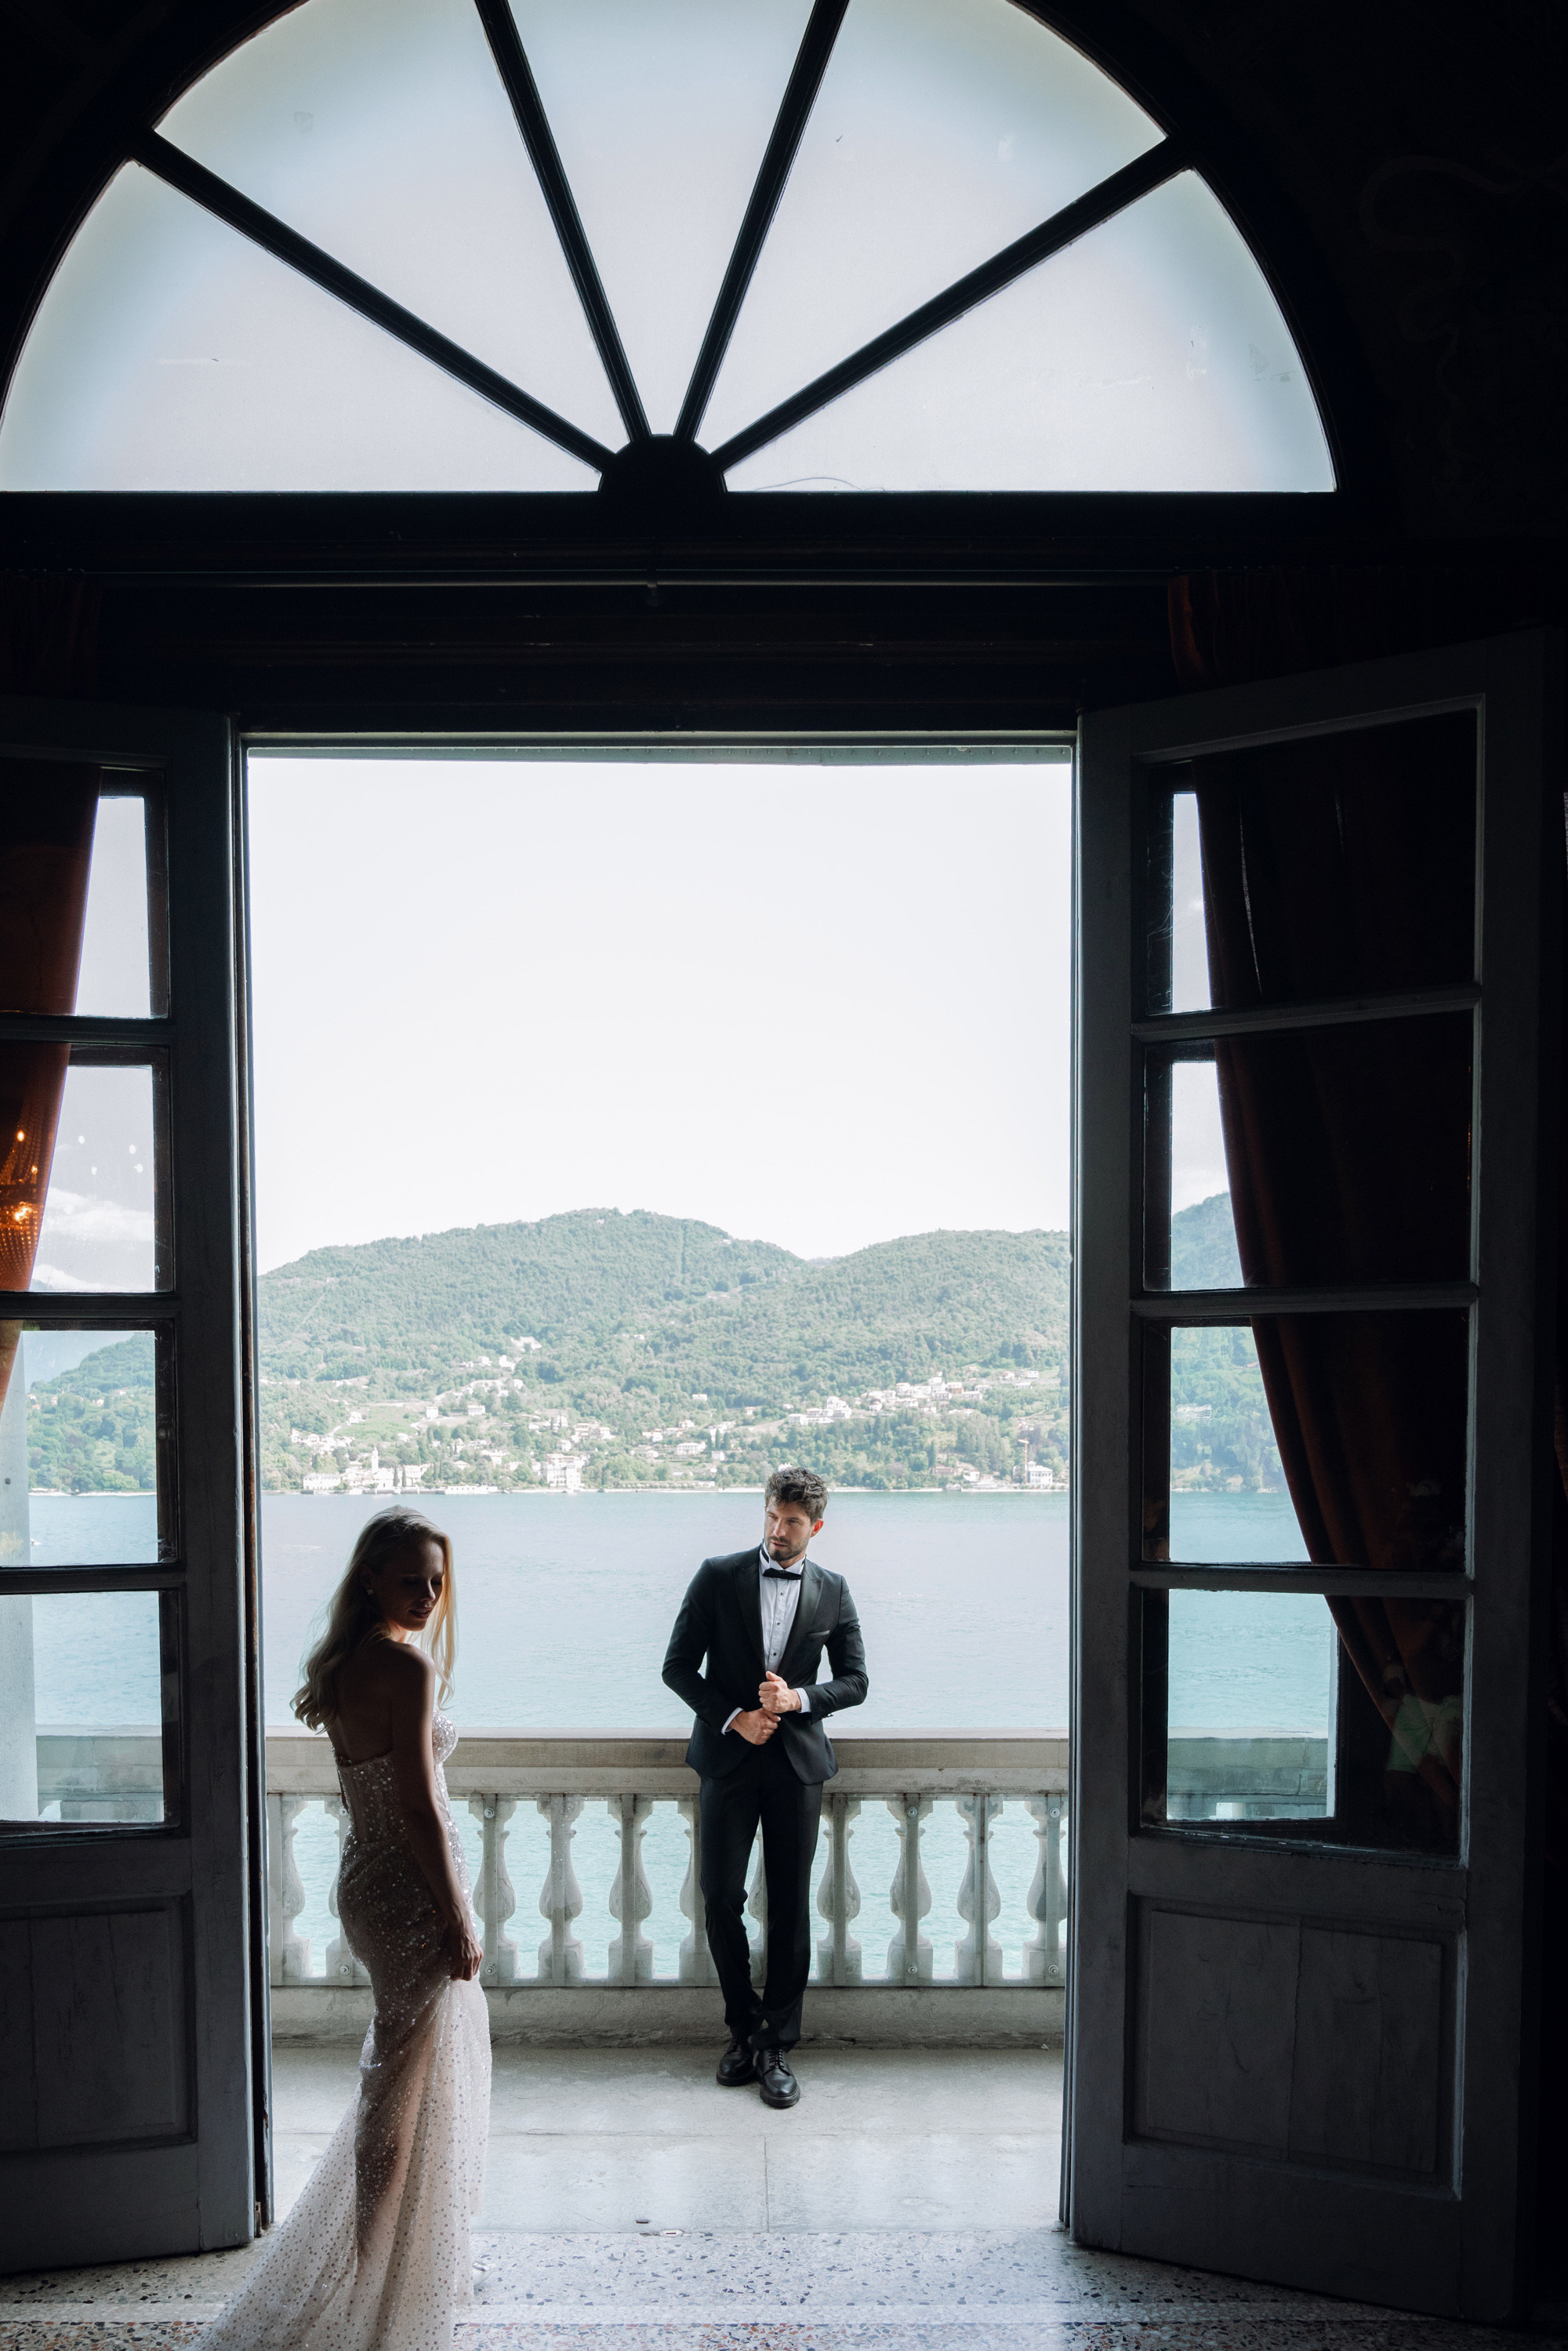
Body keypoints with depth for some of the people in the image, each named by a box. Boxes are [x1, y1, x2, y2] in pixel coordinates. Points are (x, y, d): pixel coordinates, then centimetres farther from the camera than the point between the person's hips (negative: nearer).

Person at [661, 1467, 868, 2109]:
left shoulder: (832, 1591, 2)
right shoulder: (717, 1577, -2)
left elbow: (854, 1680, 5)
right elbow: (678, 1666, -2)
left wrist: (798, 1699, -13)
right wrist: (734, 1717, -12)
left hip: (797, 1764, 1)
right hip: (729, 1758, -1)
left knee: (790, 1908, 4)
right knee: (720, 1899, 1)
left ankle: (775, 2045, 15)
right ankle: (743, 2026, 21)